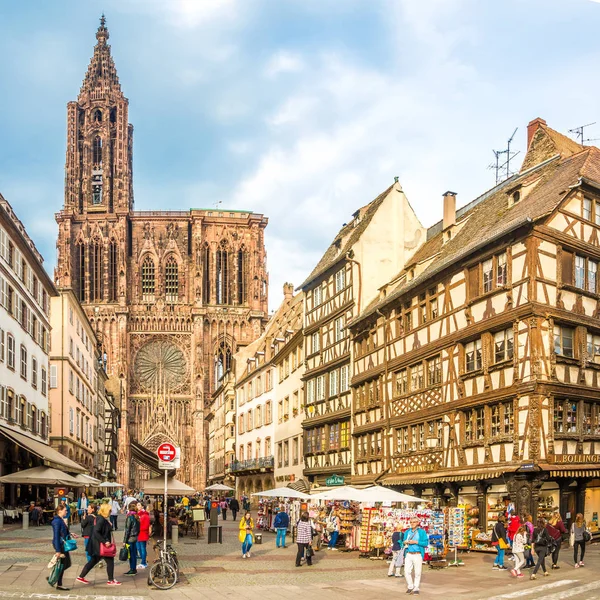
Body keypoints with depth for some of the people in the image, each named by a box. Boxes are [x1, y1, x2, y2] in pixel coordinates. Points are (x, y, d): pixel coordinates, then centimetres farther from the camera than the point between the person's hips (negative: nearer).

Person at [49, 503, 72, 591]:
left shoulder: (62, 520, 10)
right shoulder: (57, 521, -18)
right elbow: (56, 536, -20)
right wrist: (58, 551, -21)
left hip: (64, 545, 9)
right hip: (59, 545, -9)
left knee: (67, 563, 13)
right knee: (62, 565, -1)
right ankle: (59, 585, 11)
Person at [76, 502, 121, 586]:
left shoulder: (104, 519, 10)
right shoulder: (101, 520, -20)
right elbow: (96, 532, -27)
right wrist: (105, 541, -26)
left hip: (99, 546, 10)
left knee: (94, 561, 16)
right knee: (110, 561, 2)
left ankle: (81, 577, 21)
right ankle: (111, 580, 12)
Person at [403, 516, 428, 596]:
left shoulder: (422, 532, 0)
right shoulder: (407, 532, 14)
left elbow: (426, 543, -6)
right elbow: (403, 541, 22)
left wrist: (415, 542, -15)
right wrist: (405, 542, -2)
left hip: (418, 555, -4)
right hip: (408, 555, 4)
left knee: (417, 572, -1)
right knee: (407, 571, -2)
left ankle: (416, 588, 11)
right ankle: (410, 587, 15)